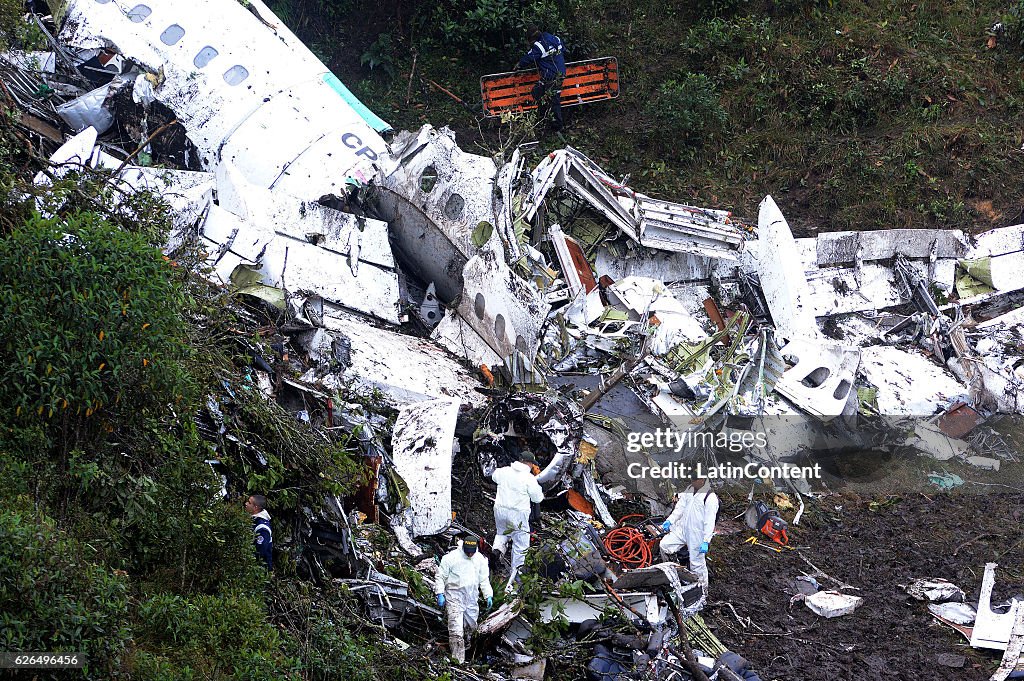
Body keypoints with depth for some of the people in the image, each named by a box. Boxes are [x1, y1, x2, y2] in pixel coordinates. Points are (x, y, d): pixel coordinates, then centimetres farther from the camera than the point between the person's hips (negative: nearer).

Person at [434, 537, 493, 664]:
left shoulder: (480, 559, 7)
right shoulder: (451, 558, -8)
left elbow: (484, 580, 16)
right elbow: (440, 577, -3)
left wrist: (488, 596, 9)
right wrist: (440, 594, -10)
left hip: (471, 598, 5)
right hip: (454, 597, -5)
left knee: (471, 625, 10)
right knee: (456, 631, -12)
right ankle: (458, 660, -14)